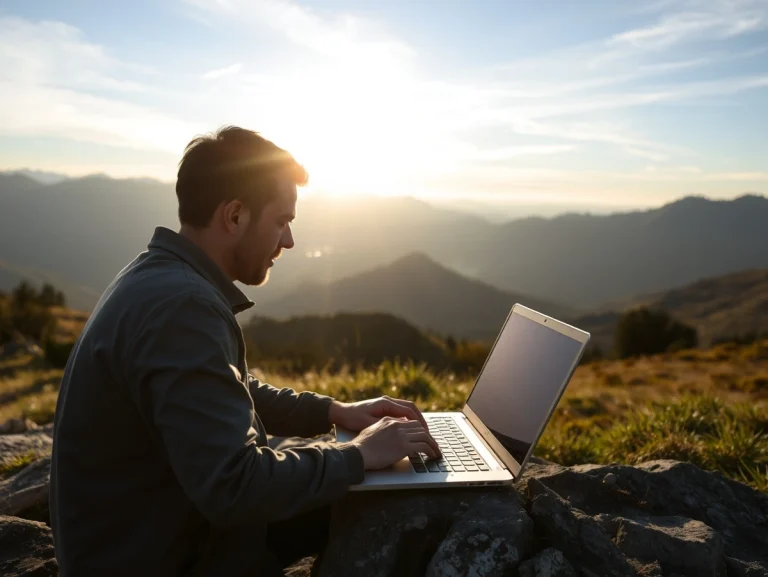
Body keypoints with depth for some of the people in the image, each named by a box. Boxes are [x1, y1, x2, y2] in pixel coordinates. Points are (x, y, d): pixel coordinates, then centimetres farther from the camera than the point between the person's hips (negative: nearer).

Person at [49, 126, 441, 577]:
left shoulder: (168, 282, 3)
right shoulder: (181, 305, -29)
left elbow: (236, 393, 15)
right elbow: (234, 486, -33)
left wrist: (334, 411, 5)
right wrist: (358, 455, -19)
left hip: (176, 530, 9)